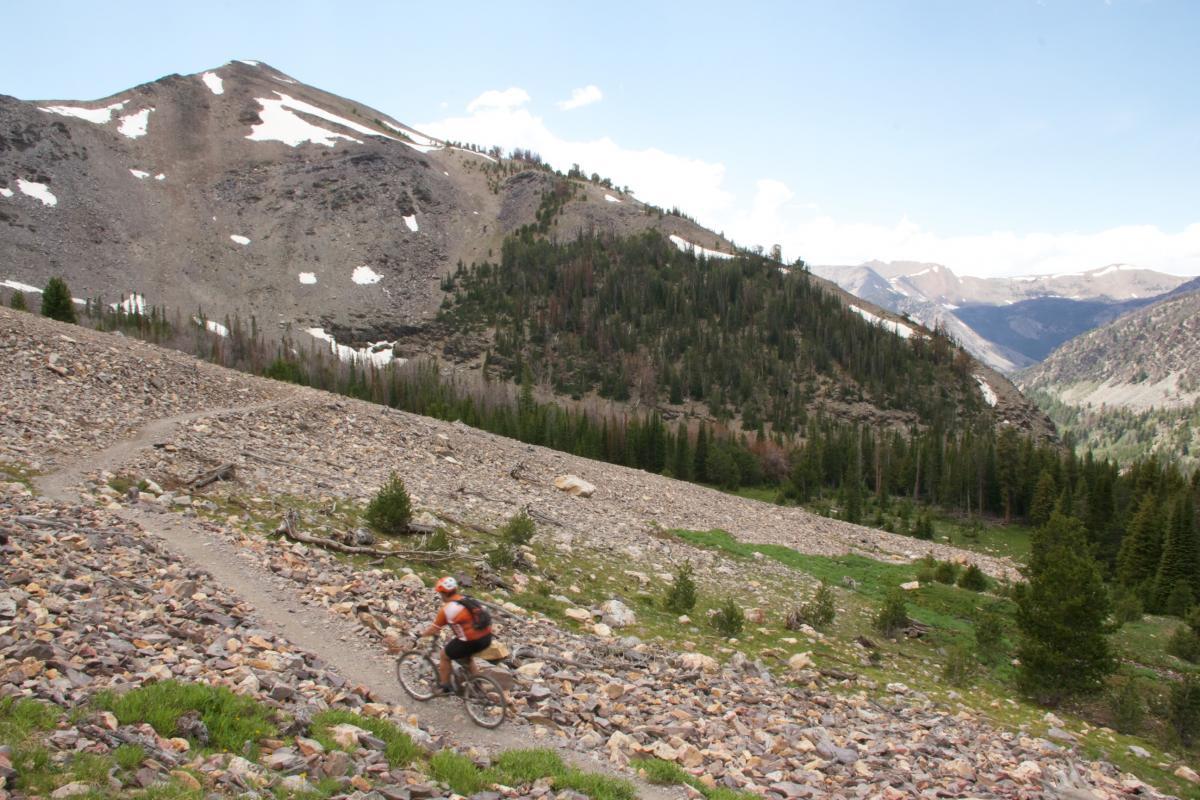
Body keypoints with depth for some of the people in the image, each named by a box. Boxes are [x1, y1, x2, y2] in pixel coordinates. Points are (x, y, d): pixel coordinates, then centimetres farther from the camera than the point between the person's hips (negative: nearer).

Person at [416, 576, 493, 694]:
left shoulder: (447, 609, -7)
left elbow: (434, 629, 1)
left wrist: (421, 634, 21)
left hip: (471, 642, -7)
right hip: (487, 638, 7)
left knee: (444, 655, 18)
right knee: (465, 655, 34)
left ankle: (444, 686, 26)